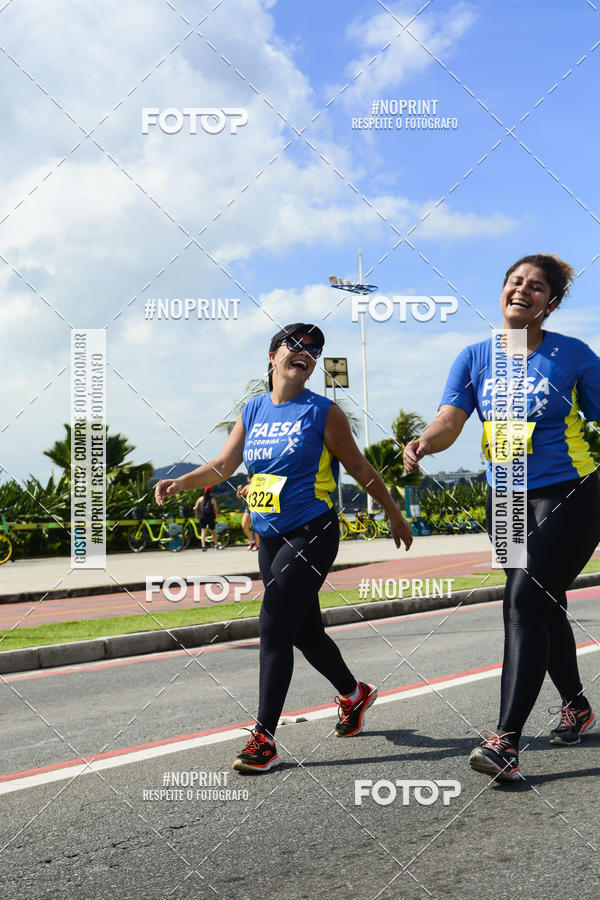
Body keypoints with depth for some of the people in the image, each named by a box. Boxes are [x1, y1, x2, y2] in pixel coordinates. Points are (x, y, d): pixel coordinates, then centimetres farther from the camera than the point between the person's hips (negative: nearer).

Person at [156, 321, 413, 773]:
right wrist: (180, 483, -5)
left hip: (312, 535, -6)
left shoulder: (322, 412, -5)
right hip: (270, 538, 6)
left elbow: (360, 469, 1)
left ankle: (264, 739, -6)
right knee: (304, 630, 15)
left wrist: (396, 516, 7)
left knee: (274, 629, -12)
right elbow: (222, 466, 11)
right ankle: (353, 694, 40)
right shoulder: (253, 412, 9)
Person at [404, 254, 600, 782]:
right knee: (544, 606, 16)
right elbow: (450, 420, -6)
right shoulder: (476, 357, 4)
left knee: (524, 601, -19)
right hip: (505, 500, 5)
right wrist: (423, 443, -28)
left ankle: (506, 742, -21)